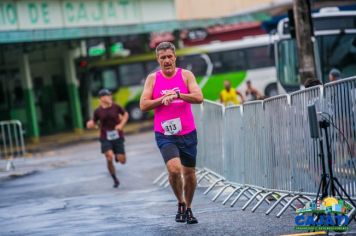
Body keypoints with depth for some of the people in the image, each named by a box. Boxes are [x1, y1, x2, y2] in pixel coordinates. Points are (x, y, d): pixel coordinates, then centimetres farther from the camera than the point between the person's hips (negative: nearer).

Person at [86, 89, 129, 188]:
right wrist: (90, 124, -16)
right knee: (109, 159, -17)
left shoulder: (116, 107, -5)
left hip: (117, 136, 0)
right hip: (105, 138, 0)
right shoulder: (98, 111, -3)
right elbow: (93, 122, 8)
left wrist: (121, 124, -7)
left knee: (122, 161, -3)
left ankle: (117, 156, 37)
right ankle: (115, 179, 5)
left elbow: (125, 114, 9)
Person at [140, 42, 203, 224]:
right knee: (174, 169, -21)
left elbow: (198, 98, -12)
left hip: (188, 133, 1)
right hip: (165, 135, -1)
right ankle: (180, 204, 2)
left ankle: (188, 208, 29)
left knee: (189, 173, 9)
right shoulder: (152, 79, 2)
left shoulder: (186, 75, 1)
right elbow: (143, 105, -3)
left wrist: (177, 95, -24)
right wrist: (164, 99, -14)